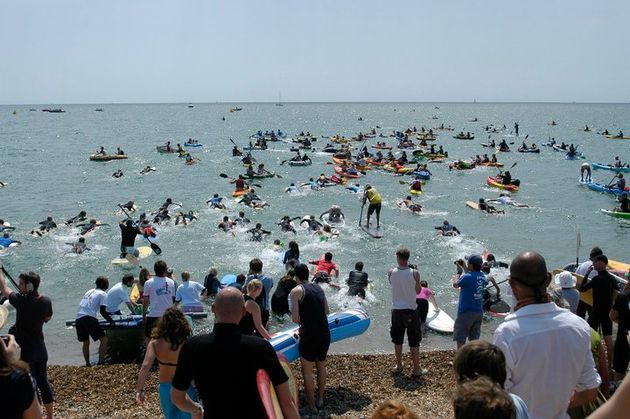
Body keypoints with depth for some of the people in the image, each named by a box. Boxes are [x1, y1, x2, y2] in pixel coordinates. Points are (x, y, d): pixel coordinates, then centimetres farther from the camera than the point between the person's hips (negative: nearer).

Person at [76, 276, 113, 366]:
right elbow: (102, 311, -1)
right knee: (104, 339, 0)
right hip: (89, 318, -7)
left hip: (78, 319, 7)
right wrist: (111, 321, 12)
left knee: (85, 342, 21)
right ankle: (100, 363, -4)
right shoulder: (103, 294, 6)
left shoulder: (89, 292, 27)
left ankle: (87, 364, 23)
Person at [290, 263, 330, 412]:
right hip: (325, 334, 6)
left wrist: (302, 322, 8)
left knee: (307, 371, 10)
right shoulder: (319, 288, 11)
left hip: (309, 336, -6)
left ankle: (311, 406, 16)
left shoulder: (296, 291, -7)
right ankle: (320, 400, 34)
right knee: (321, 366, 23)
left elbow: (295, 319, -11)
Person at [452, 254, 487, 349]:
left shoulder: (467, 277, -17)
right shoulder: (483, 277, 2)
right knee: (474, 339, 14)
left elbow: (455, 285, -2)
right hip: (479, 312, 7)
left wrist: (455, 280, 21)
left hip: (466, 312, -6)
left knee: (460, 340, -1)